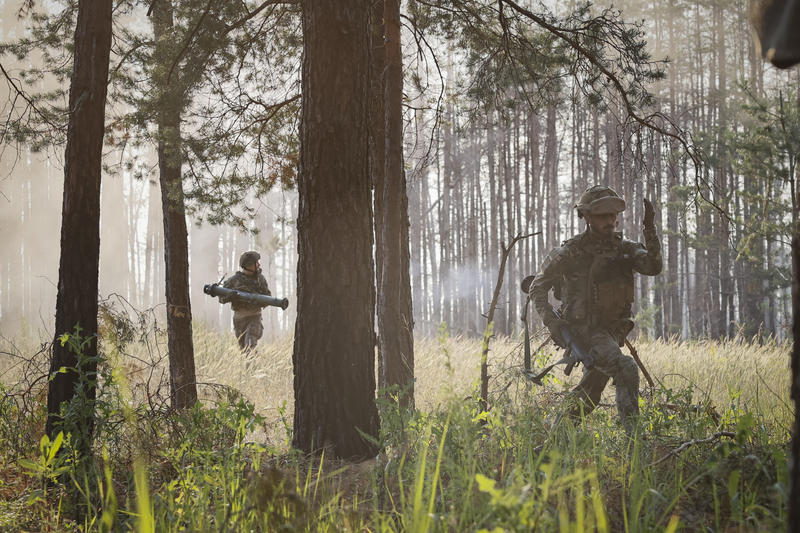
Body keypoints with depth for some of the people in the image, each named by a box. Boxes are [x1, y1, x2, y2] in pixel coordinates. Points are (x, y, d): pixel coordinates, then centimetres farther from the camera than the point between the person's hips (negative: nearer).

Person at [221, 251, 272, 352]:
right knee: (243, 347, 9)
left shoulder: (260, 278, 2)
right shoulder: (234, 280, -3)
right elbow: (222, 298, -1)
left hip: (254, 317, -1)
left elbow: (268, 296, 4)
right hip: (239, 318, 1)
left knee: (250, 344, -19)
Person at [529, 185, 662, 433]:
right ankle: (632, 432, -29)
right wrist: (552, 322, -13)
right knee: (626, 368, -27)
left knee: (588, 398, 15)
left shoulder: (624, 248, 4)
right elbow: (538, 287, 0)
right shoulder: (571, 252, -8)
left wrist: (650, 230, -23)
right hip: (583, 330, -6)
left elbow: (653, 267, -13)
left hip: (612, 331, 6)